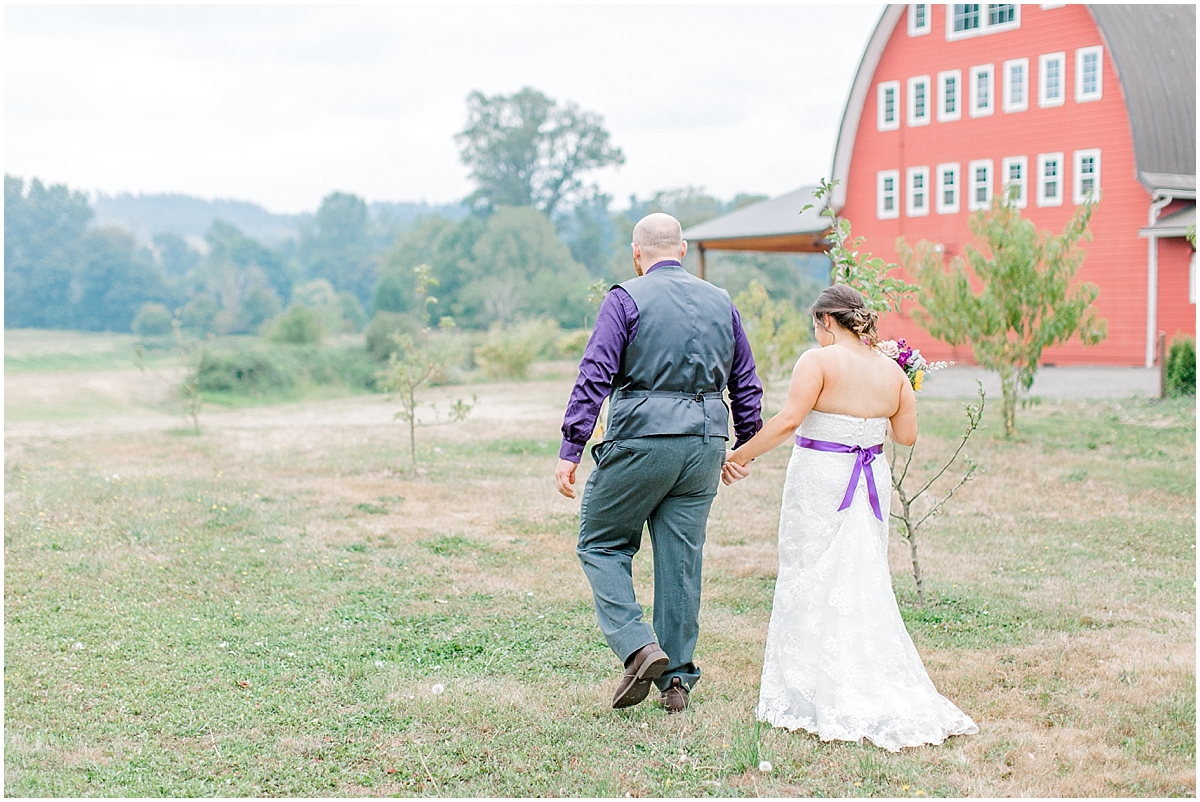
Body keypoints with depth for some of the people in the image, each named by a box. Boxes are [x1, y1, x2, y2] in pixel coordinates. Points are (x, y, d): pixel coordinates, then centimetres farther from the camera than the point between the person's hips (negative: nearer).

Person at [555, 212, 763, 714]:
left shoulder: (625, 300, -4)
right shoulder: (721, 302, 12)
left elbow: (594, 377, -11)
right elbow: (746, 384, 15)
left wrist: (569, 451, -11)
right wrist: (745, 444, 27)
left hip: (641, 439, -5)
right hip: (705, 443, 5)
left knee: (602, 544, 10)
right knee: (681, 559, 10)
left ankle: (638, 646, -8)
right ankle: (677, 678, 14)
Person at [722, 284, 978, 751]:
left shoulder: (818, 361, -11)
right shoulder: (891, 370, 5)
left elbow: (788, 420, -19)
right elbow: (907, 435, 9)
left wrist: (738, 456, -13)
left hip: (819, 482, -5)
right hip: (872, 482, 5)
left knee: (812, 585, 4)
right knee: (865, 585, 12)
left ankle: (819, 700, 7)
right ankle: (891, 700, 10)